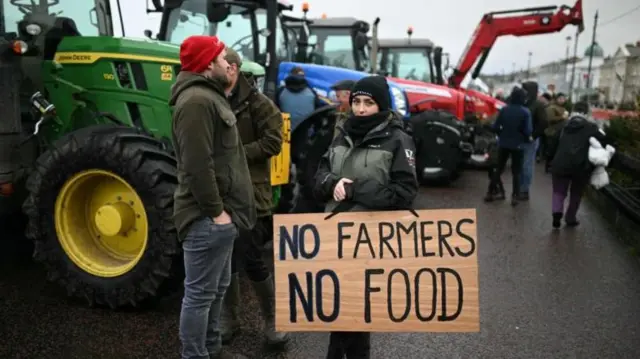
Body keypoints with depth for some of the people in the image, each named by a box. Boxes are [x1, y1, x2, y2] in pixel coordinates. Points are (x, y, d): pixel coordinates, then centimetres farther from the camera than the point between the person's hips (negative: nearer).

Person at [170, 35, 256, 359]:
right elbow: (197, 165, -24)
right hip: (207, 217, -11)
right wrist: (216, 211, -19)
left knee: (217, 288, 21)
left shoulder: (209, 96, 18)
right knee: (200, 293, 0)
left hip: (218, 213, 11)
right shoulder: (196, 101, -17)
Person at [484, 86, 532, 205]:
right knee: (516, 171, 8)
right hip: (518, 145, -3)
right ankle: (514, 197, 7)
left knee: (499, 168, 15)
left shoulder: (504, 109, -3)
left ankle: (490, 193, 16)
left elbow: (495, 127, -2)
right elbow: (528, 130, -15)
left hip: (503, 144, 3)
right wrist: (528, 138, 5)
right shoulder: (525, 112, -12)